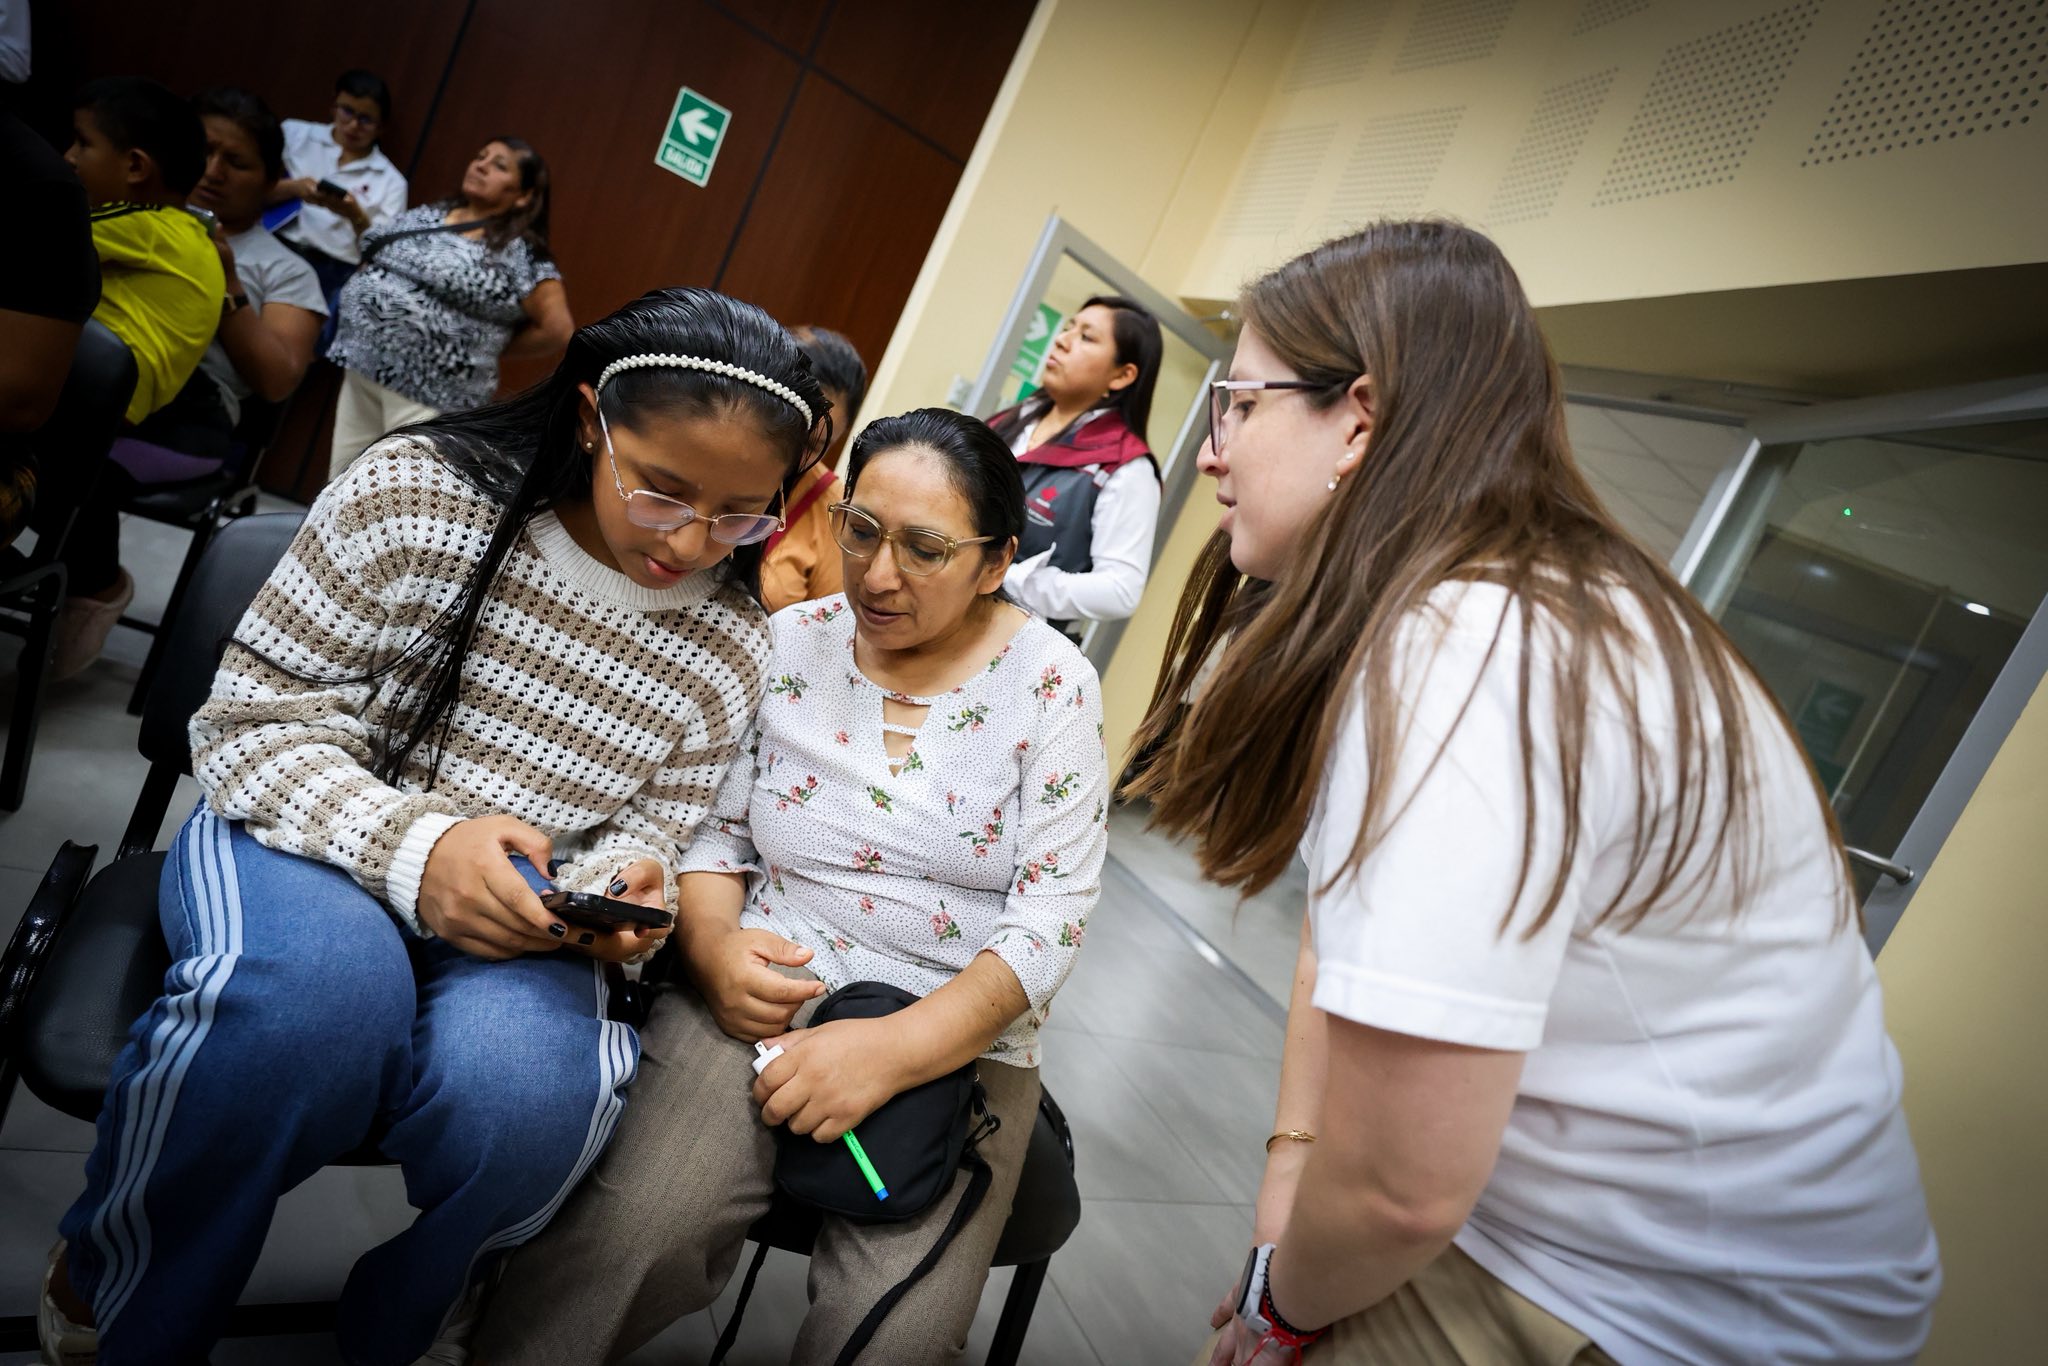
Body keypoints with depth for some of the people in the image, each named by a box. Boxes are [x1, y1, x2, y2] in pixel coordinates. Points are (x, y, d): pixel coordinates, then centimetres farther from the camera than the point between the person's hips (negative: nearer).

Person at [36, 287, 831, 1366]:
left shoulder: (734, 643, -2)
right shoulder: (419, 493, -11)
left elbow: (649, 834, 6)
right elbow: (250, 722, -10)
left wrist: (622, 892, -19)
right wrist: (410, 845, -27)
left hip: (510, 919, 2)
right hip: (305, 838, -1)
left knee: (523, 1084, -32)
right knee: (322, 987, -37)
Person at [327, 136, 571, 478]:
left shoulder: (520, 252, -9)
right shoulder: (428, 214, 13)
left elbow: (557, 330, -13)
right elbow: (374, 251, 28)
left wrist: (488, 347, -4)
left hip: (430, 393, -7)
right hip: (362, 369, 7)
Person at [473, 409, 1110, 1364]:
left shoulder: (1050, 685, -4)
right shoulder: (788, 644, 4)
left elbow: (1051, 919, -7)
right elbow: (713, 831, 9)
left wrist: (897, 1050, -18)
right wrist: (713, 947, -12)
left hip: (960, 1041, 0)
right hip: (764, 996, 1)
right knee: (634, 1234, -25)